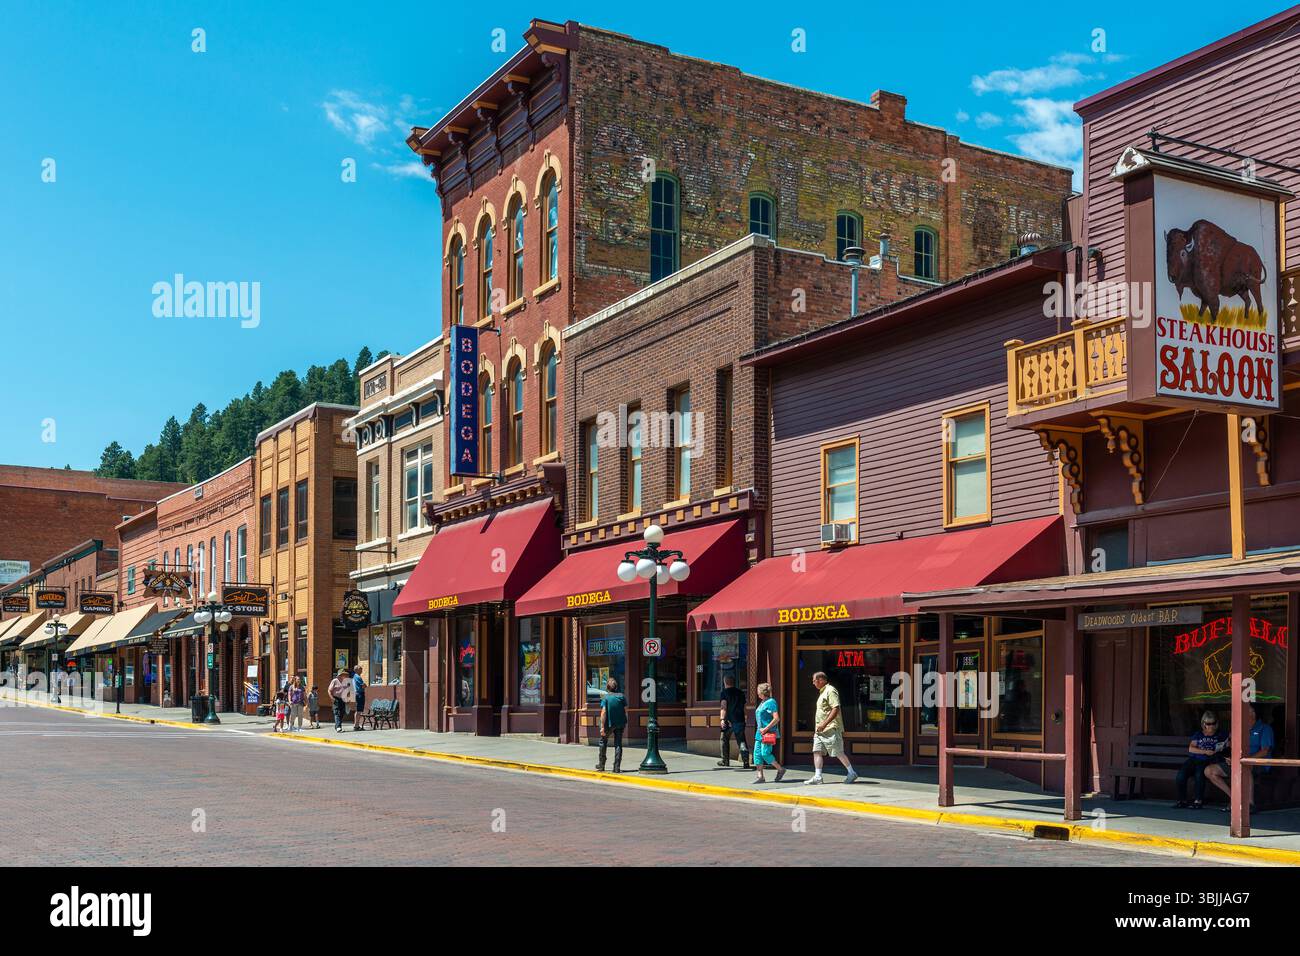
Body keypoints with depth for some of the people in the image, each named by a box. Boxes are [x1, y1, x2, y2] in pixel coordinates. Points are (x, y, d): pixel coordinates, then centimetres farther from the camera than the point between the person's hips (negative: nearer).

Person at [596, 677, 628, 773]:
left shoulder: (605, 698, -10)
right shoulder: (621, 696, -1)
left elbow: (603, 713, -16)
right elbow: (626, 711, -1)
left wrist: (602, 727, -17)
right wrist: (625, 722, 13)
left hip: (609, 724, -2)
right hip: (620, 724, 2)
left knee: (603, 742, 18)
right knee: (618, 744, 6)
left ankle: (601, 764, 25)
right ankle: (617, 767, 1)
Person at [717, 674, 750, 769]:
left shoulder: (725, 692, 0)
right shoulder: (741, 692, 14)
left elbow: (724, 706, -11)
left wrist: (723, 719, -16)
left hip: (729, 720, -3)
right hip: (740, 719, 4)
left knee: (725, 740, 14)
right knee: (741, 741, 0)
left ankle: (725, 761, 21)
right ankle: (746, 761, -15)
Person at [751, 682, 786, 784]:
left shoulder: (771, 702, -12)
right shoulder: (762, 703, 16)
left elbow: (776, 718, -19)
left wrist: (766, 729, -19)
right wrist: (760, 729, 15)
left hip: (768, 733, -9)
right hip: (760, 733, 9)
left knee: (765, 753, -11)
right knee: (757, 753, 3)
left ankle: (780, 769, 7)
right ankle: (760, 776, 6)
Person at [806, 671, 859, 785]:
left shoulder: (830, 691, -12)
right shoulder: (822, 692, 19)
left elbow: (836, 709, -22)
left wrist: (824, 724, -24)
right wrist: (818, 726, 20)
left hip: (830, 729, -10)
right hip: (820, 729, 10)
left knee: (838, 752, -2)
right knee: (817, 751, 0)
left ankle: (852, 773, 11)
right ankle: (817, 777, -1)